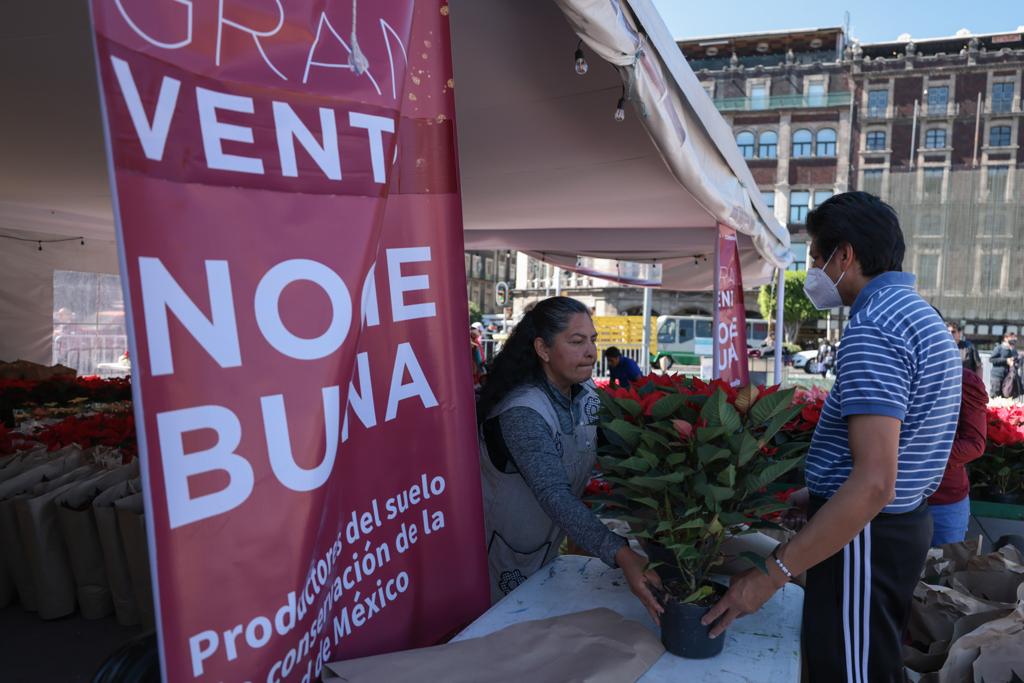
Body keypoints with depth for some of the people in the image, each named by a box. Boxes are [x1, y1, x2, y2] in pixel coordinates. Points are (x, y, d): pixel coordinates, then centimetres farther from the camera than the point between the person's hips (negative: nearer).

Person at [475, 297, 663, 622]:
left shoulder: (586, 391, -7)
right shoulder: (522, 413, -32)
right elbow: (555, 497, -40)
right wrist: (621, 555, -50)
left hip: (549, 545, 7)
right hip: (505, 554, -7)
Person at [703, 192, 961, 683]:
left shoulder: (872, 327, -22)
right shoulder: (922, 316, 11)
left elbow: (873, 483, -30)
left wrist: (773, 573, -27)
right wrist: (812, 498, 20)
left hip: (866, 537, -10)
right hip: (903, 525, 10)